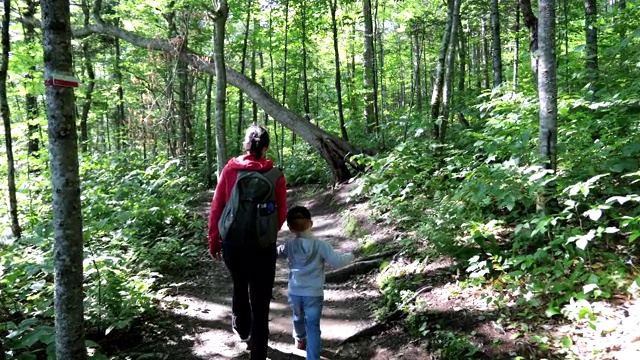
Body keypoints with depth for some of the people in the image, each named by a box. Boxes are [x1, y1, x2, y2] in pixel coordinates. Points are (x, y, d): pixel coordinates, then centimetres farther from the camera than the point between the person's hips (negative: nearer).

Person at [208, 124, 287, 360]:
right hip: (262, 243, -3)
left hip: (232, 240, 3)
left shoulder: (230, 168, -3)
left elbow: (216, 207, -1)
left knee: (239, 286, 27)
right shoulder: (275, 176, -7)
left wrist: (214, 240, 8)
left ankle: (241, 329, 51)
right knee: (260, 297, 8)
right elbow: (281, 214, -3)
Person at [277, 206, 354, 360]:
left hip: (294, 293, 4)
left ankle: (299, 339, 56)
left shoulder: (288, 246, -6)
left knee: (298, 317, 30)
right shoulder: (321, 245, -15)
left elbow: (275, 253, 11)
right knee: (313, 327, 0)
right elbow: (336, 262, -18)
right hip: (314, 294, -4)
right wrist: (349, 256, 0)